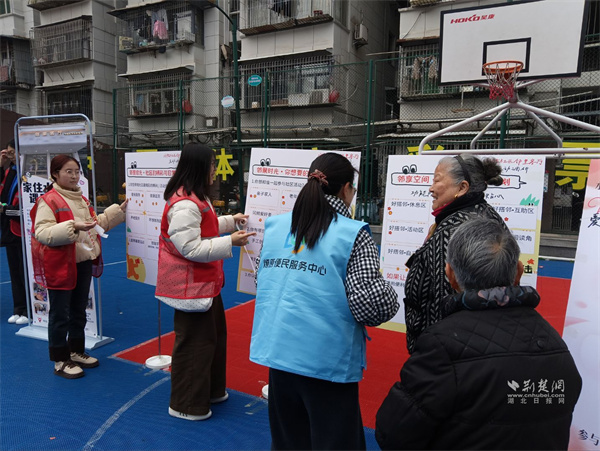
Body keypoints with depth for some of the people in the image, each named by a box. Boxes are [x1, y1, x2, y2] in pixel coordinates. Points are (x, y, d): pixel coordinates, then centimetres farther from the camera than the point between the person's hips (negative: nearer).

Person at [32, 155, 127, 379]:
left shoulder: (81, 199, 11)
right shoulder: (48, 201, -15)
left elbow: (95, 224, 21)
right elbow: (41, 233, -22)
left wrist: (118, 211, 15)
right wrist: (72, 226, -32)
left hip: (83, 263, 8)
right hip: (60, 267, -8)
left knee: (79, 312, 19)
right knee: (60, 315, 5)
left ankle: (76, 352, 36)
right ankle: (60, 362, 19)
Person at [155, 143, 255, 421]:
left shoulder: (196, 197, 10)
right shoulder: (184, 205, -25)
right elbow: (192, 249, -27)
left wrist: (231, 220, 13)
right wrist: (230, 242, -23)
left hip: (205, 282, 11)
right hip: (190, 286, -11)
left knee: (214, 335, 22)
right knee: (194, 344, 4)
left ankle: (211, 390, 41)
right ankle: (186, 405, 23)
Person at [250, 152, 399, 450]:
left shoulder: (274, 227, 4)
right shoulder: (353, 235, -12)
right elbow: (371, 304, -17)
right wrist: (390, 298, 4)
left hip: (278, 352, 5)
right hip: (327, 361, -5)